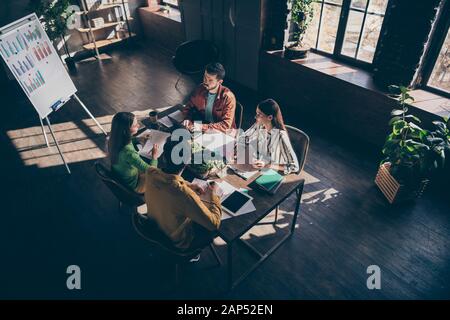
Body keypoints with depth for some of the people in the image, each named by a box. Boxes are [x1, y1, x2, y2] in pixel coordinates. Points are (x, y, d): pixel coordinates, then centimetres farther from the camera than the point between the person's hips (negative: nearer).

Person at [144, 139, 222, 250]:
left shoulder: (151, 172, -23)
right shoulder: (185, 194, -43)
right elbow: (214, 223, -30)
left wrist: (188, 185, -5)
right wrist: (214, 195, -16)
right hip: (178, 239, -6)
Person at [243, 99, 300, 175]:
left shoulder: (280, 136, -26)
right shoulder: (259, 125, -9)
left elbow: (294, 167, -24)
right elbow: (245, 138, 10)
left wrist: (267, 165, -27)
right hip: (259, 166, 6)